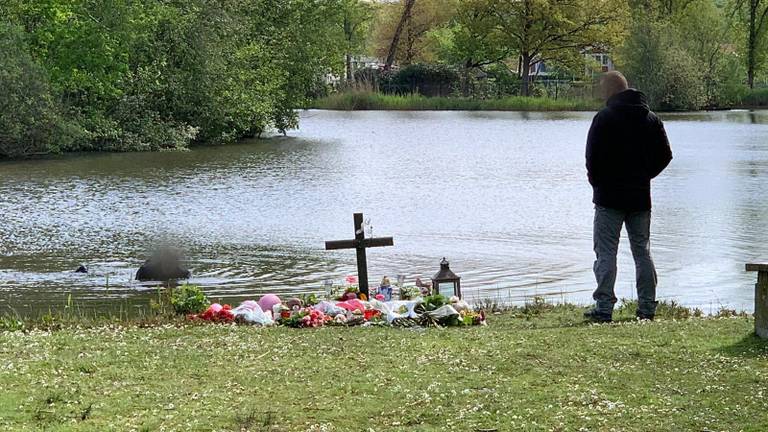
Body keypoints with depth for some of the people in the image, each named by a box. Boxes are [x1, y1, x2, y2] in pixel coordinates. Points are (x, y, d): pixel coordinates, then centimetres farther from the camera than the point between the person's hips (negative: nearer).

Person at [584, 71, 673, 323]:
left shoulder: (605, 118, -10)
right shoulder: (651, 119, 8)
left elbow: (593, 156, -15)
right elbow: (665, 155, 8)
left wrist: (596, 181, 0)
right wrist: (643, 176, 14)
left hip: (610, 197, -5)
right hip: (641, 197, 5)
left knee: (606, 253, -2)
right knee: (643, 253, 12)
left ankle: (604, 308, -6)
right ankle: (647, 308, 12)